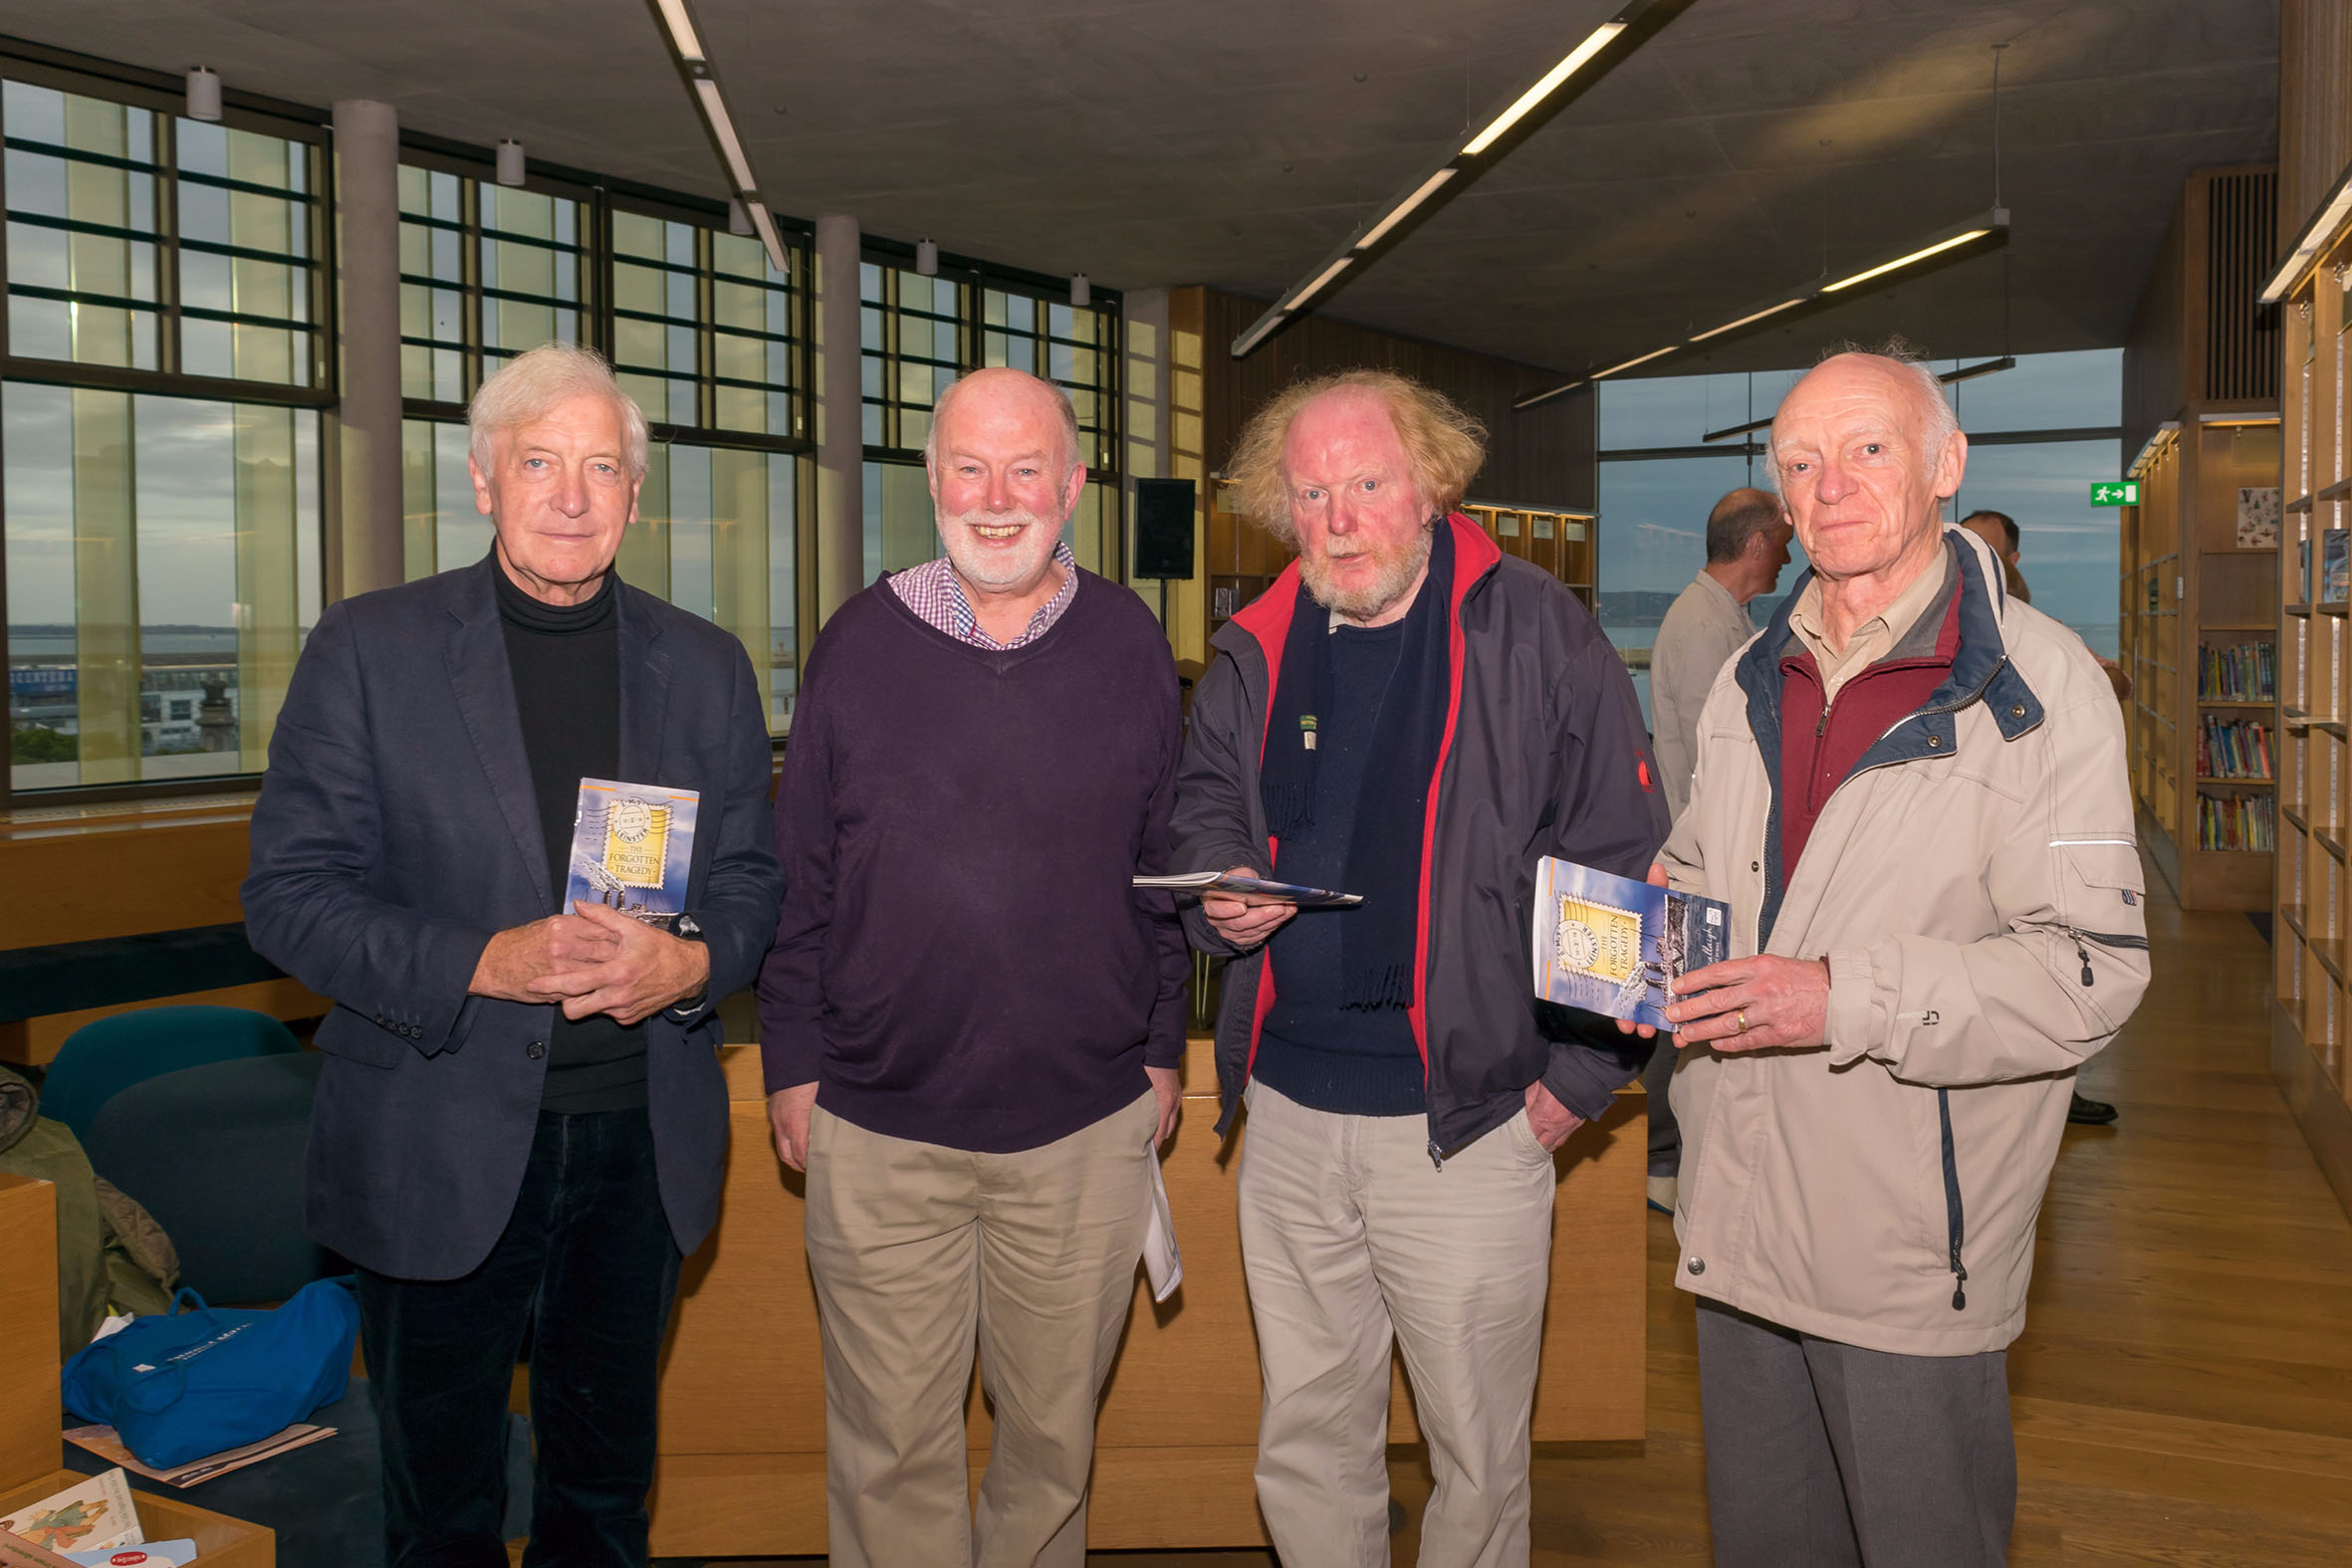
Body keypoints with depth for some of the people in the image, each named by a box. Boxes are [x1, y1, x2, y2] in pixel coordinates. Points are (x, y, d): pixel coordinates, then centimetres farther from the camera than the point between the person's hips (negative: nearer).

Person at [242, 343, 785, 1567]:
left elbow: (752, 879, 7)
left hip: (643, 1143, 3)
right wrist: (486, 963, -22)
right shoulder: (368, 650, -4)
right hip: (440, 1148, -2)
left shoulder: (706, 667, 5)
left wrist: (690, 961, -15)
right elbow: (289, 895, -7)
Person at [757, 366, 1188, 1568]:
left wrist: (1162, 1048, 6)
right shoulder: (861, 643, -1)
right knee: (890, 1443, 11)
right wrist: (792, 1064, 1)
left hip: (1087, 1121, 1)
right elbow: (797, 875, 3)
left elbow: (1168, 866, 7)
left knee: (1055, 1426, 16)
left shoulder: (1127, 645, 1)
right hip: (878, 1125, 0)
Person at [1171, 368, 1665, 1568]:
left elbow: (1621, 863, -6)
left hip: (1468, 1119, -4)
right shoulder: (1254, 652, 6)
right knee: (1304, 1436, 18)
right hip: (1288, 1115, 4)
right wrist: (1218, 885, -2)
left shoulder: (1534, 632, -7)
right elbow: (1201, 802, 21)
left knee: (1477, 1449, 10)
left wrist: (1581, 1072, -8)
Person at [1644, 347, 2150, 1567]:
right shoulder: (1751, 683, 11)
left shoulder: (2037, 685, -10)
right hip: (1736, 1224, 6)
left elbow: (2088, 967, -16)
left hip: (1912, 1249, -6)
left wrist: (1846, 998, -25)